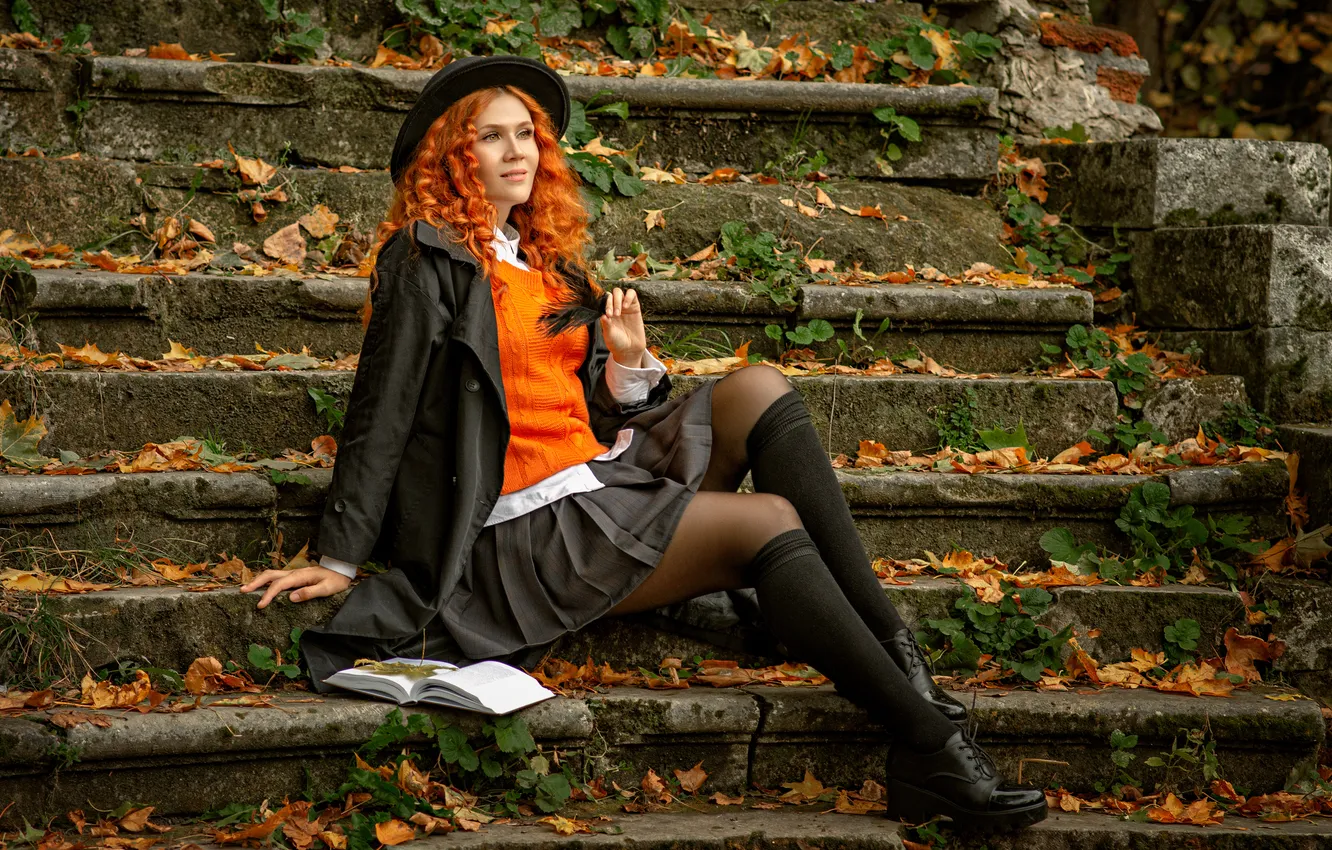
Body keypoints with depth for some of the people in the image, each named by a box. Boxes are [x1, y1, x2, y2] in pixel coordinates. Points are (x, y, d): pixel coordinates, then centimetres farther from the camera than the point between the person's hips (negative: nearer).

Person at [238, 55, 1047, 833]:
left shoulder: (547, 261, 20)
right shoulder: (429, 259, -3)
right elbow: (382, 413, -8)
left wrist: (628, 362, -1)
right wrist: (341, 560, -9)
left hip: (602, 484, 8)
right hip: (527, 529, -8)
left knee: (759, 388, -12)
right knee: (770, 521, -22)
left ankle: (896, 648, -20)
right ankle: (928, 743, -25)